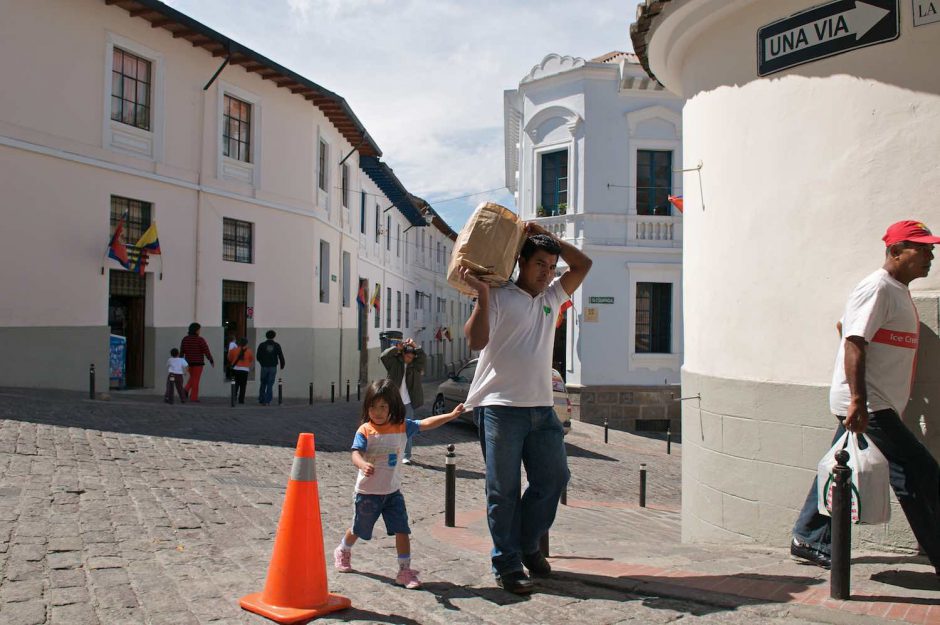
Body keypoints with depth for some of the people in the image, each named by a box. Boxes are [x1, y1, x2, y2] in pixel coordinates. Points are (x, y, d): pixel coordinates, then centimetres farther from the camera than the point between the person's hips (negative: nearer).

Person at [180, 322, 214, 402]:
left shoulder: (185, 339, 1)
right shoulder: (200, 340, -14)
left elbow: (181, 351, 6)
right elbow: (206, 351, -12)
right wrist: (211, 360, -2)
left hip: (189, 362, 5)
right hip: (198, 362, -5)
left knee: (192, 377, 23)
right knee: (196, 379, 2)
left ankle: (186, 390, 2)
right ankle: (193, 397, 5)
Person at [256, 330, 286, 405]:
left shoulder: (262, 345, -2)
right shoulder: (277, 345, -3)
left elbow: (258, 356, 0)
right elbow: (281, 356, -5)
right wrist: (282, 365, 7)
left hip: (264, 367, 1)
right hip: (273, 367, 0)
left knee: (263, 384, 13)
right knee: (270, 385, 3)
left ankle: (261, 400, 15)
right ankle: (267, 401, -2)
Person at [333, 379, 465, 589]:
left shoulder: (402, 427, -4)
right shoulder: (365, 431, -15)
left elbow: (426, 424, -7)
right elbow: (356, 454, -26)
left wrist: (451, 415, -15)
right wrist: (363, 465, -49)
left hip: (393, 491, 2)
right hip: (368, 492, -2)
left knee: (402, 530, -5)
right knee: (359, 530, 17)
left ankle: (405, 570, 5)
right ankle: (343, 551, 47)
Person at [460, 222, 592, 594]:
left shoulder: (552, 297, 16)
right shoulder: (499, 298, -3)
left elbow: (583, 264, 20)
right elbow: (477, 340, -12)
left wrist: (545, 236, 12)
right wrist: (482, 294, -20)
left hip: (541, 407, 6)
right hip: (500, 407, -6)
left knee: (553, 477, 10)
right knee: (504, 490, 1)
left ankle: (527, 545, 28)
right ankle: (507, 565, 11)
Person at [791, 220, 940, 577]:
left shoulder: (899, 291, 17)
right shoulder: (877, 288, -14)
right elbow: (854, 343, -22)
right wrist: (858, 401, -28)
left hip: (878, 405, 10)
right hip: (867, 406, -10)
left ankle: (809, 541, 24)